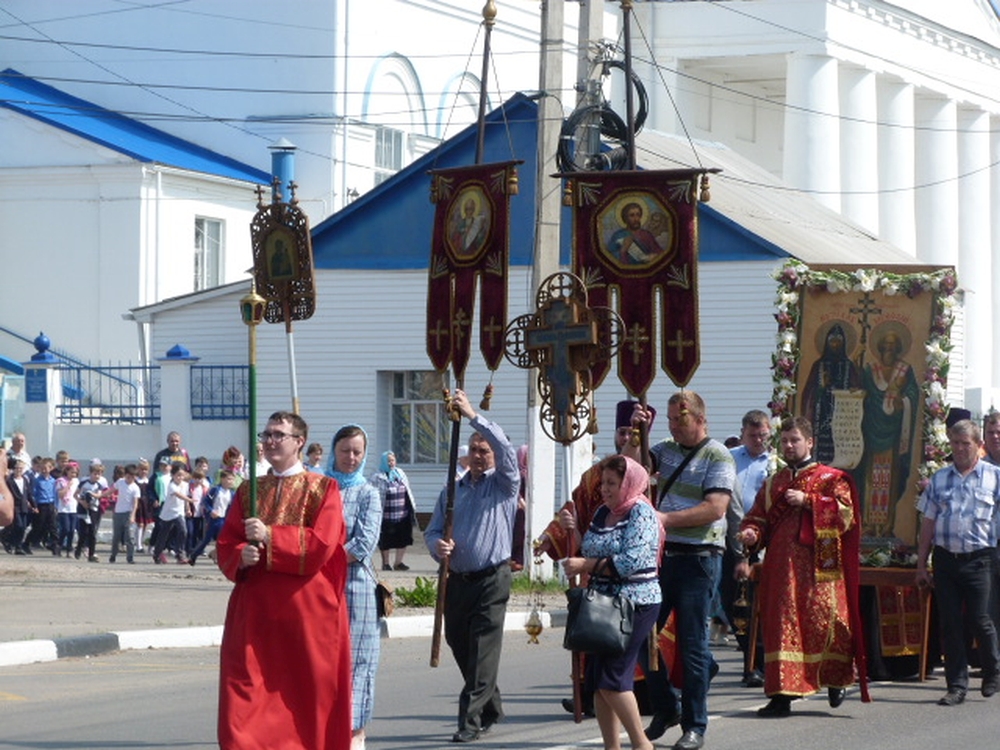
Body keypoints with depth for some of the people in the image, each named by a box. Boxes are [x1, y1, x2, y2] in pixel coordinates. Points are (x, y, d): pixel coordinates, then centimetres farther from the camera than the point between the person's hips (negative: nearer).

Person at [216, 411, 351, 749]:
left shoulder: (323, 489, 2)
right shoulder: (249, 491, 14)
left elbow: (321, 545, -11)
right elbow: (226, 543, 11)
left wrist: (269, 536, -16)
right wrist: (241, 556, -11)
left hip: (306, 609, -3)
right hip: (255, 609, 3)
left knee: (308, 690, 1)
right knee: (245, 688, -8)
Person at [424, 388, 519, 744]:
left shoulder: (503, 484, 2)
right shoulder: (452, 490, 15)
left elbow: (506, 450, -15)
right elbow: (432, 530, 13)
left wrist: (473, 416, -19)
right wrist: (437, 545, -11)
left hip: (491, 579, -5)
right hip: (456, 578, 5)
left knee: (483, 651, -9)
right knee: (458, 644, 10)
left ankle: (471, 720, -8)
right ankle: (491, 707, 27)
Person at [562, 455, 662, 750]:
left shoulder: (641, 513, -10)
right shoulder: (603, 513, 14)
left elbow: (631, 562, -21)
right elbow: (588, 551, 21)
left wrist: (585, 566, -19)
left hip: (635, 604, -8)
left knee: (611, 676, -12)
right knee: (596, 678, 6)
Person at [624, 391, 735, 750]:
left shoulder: (718, 457, -7)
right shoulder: (667, 450, 13)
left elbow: (715, 508, -17)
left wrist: (666, 518, -20)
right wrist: (635, 433, -6)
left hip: (698, 558, -6)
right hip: (663, 554, 6)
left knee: (692, 643, -2)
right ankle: (664, 708, 22)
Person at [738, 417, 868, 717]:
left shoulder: (831, 478, 6)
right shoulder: (773, 484, 19)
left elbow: (845, 512, -8)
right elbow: (758, 518, 17)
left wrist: (807, 500, -13)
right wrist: (751, 534, -5)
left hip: (819, 567, -3)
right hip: (781, 566, 3)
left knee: (824, 621, -3)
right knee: (783, 625, -3)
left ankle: (836, 679, 22)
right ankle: (782, 694, -4)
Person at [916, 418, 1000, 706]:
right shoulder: (938, 479, 12)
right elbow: (928, 523, 14)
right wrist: (921, 564, 10)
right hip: (945, 559, 3)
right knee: (949, 623, 2)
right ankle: (957, 685, 9)